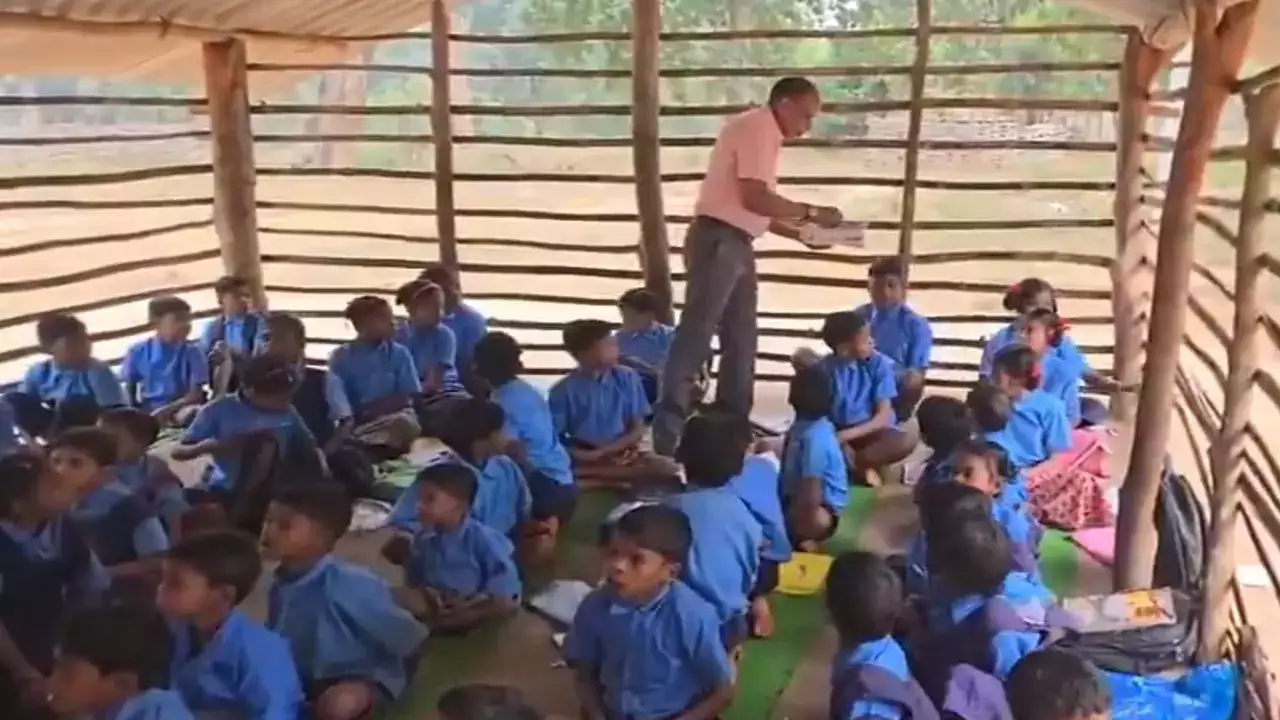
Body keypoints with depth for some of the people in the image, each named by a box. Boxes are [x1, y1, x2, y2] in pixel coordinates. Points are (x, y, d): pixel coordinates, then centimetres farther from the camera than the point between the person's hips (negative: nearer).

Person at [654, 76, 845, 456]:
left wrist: (801, 234, 14)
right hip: (718, 240, -10)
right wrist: (811, 212, -11)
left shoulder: (766, 135, 20)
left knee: (741, 340, 12)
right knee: (696, 333, -11)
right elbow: (754, 198, -19)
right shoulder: (756, 127, -9)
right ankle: (668, 429, -10)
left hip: (735, 244, 10)